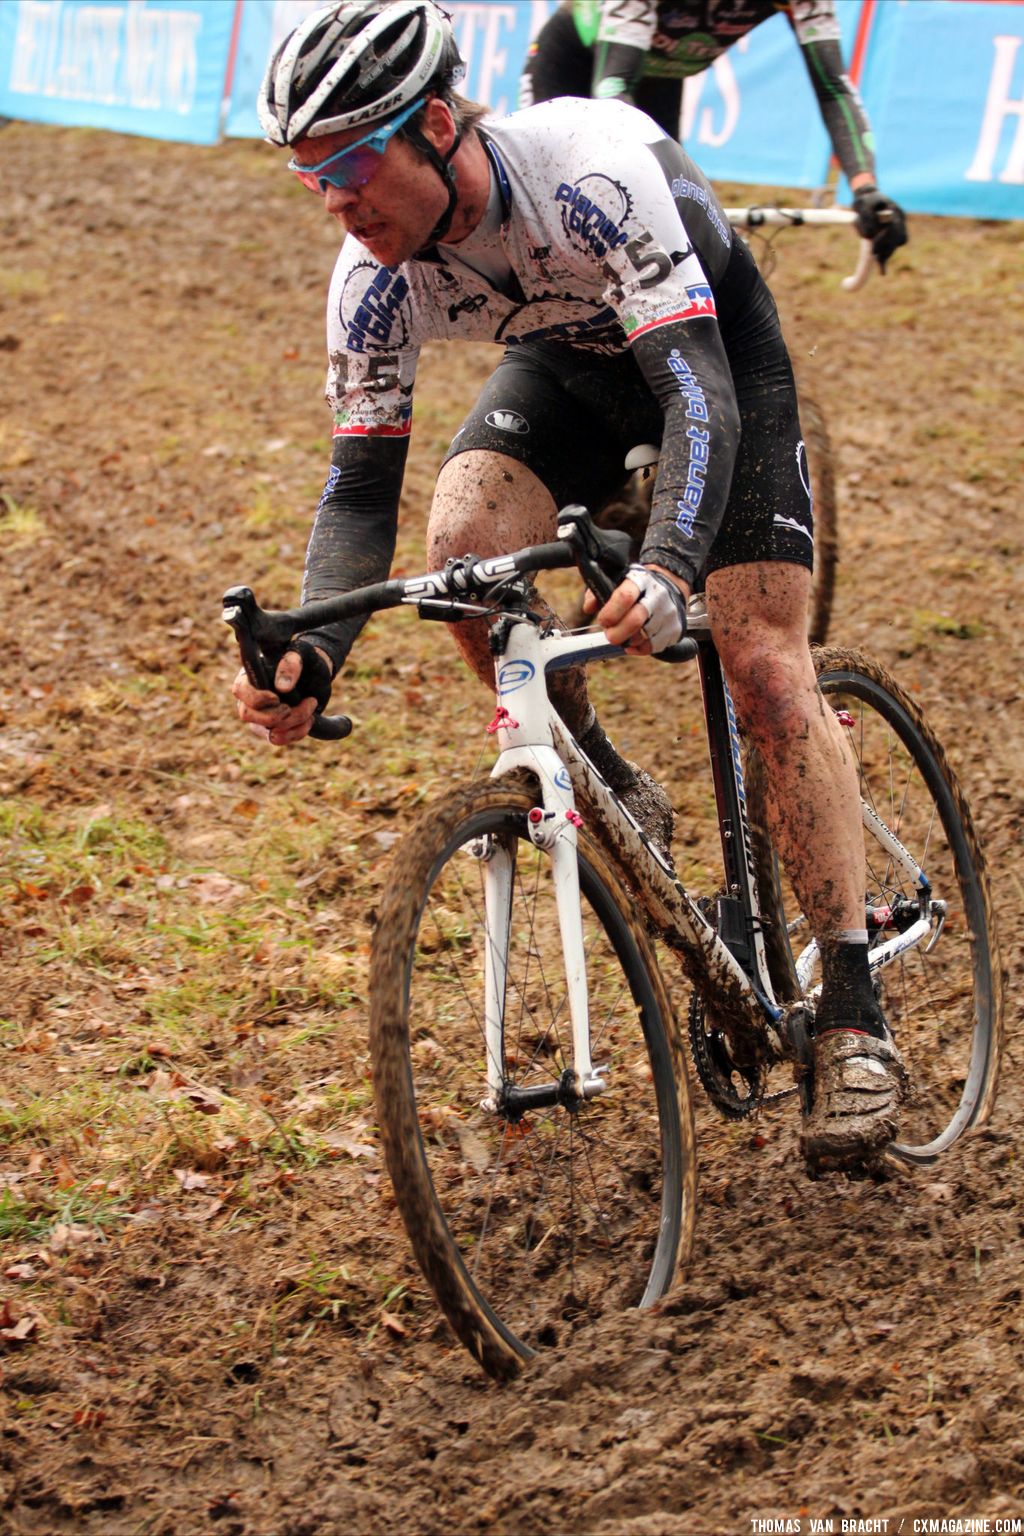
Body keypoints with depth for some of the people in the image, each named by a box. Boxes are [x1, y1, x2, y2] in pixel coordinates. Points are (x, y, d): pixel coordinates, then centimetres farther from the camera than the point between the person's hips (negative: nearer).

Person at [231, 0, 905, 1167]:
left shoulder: (590, 174, -40)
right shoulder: (375, 281, -25)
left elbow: (698, 393, -44)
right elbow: (362, 482, -19)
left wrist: (667, 568, -61)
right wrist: (314, 653, -37)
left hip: (710, 340, -4)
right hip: (567, 363, 4)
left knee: (764, 665, -14)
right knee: (464, 543, -27)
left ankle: (854, 1017, -9)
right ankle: (605, 790, -1)